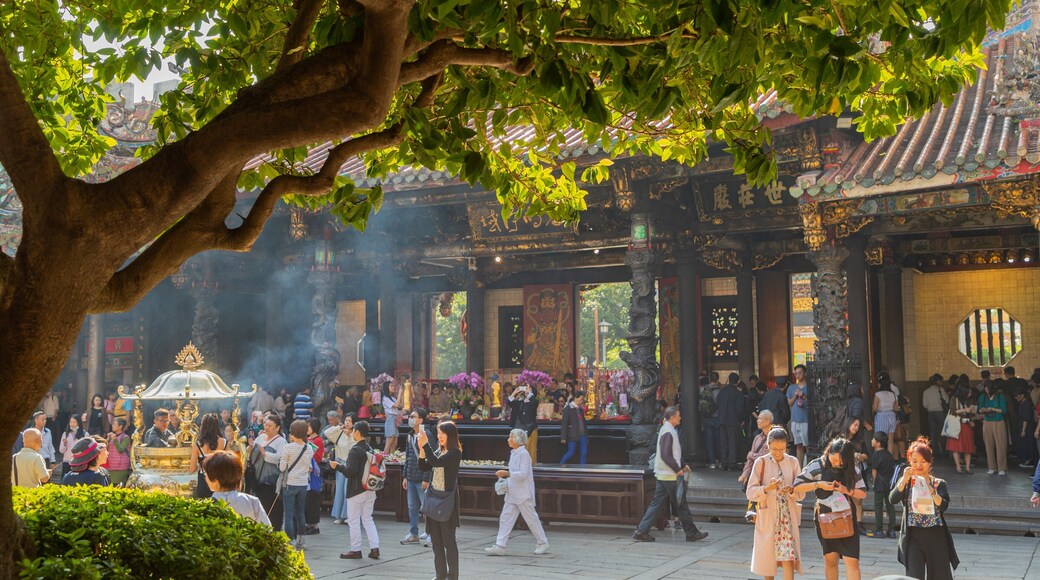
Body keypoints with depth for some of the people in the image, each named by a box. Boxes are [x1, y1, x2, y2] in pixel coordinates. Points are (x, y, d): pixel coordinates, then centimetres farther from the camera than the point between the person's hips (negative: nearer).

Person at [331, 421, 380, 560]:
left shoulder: (355, 450, -16)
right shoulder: (370, 449, 8)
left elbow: (351, 471, -21)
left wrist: (337, 466, -7)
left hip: (356, 490, -8)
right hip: (370, 490, 8)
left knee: (353, 520, 3)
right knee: (368, 518, 14)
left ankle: (355, 550, 8)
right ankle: (374, 548, 9)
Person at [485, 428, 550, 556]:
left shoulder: (523, 454, -15)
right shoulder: (513, 453, 12)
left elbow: (523, 474, -23)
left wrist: (507, 473, -27)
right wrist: (505, 478, 10)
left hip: (523, 493, -9)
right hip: (512, 493, 9)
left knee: (531, 518, 3)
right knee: (505, 518, 2)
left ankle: (542, 543, 17)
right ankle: (500, 546, 2)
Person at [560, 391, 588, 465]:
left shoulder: (581, 408, 13)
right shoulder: (568, 408, -7)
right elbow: (564, 423, -10)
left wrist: (586, 435, 17)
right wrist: (563, 437, -14)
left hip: (582, 435, 6)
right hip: (573, 436, -6)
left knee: (584, 453, 2)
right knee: (571, 453, -3)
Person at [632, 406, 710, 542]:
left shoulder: (667, 430, 15)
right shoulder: (668, 432, -17)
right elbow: (666, 455, -22)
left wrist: (682, 465, 16)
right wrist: (678, 469, -16)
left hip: (663, 475, 10)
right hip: (669, 475, -10)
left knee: (656, 503, 8)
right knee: (681, 504, 1)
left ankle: (641, 532, 6)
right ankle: (691, 533, 12)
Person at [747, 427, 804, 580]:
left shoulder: (793, 462, 0)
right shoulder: (761, 462, -4)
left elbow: (802, 493, 2)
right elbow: (750, 492, -7)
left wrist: (791, 490, -20)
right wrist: (767, 488, -25)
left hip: (787, 517, 0)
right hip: (767, 517, 0)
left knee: (788, 557, -9)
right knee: (767, 557, 9)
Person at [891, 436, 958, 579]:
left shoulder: (939, 483, 3)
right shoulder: (906, 482, 6)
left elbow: (943, 506, -13)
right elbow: (893, 499, -11)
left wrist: (929, 488, -26)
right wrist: (904, 480, -23)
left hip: (936, 536, 1)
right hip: (913, 536, -1)